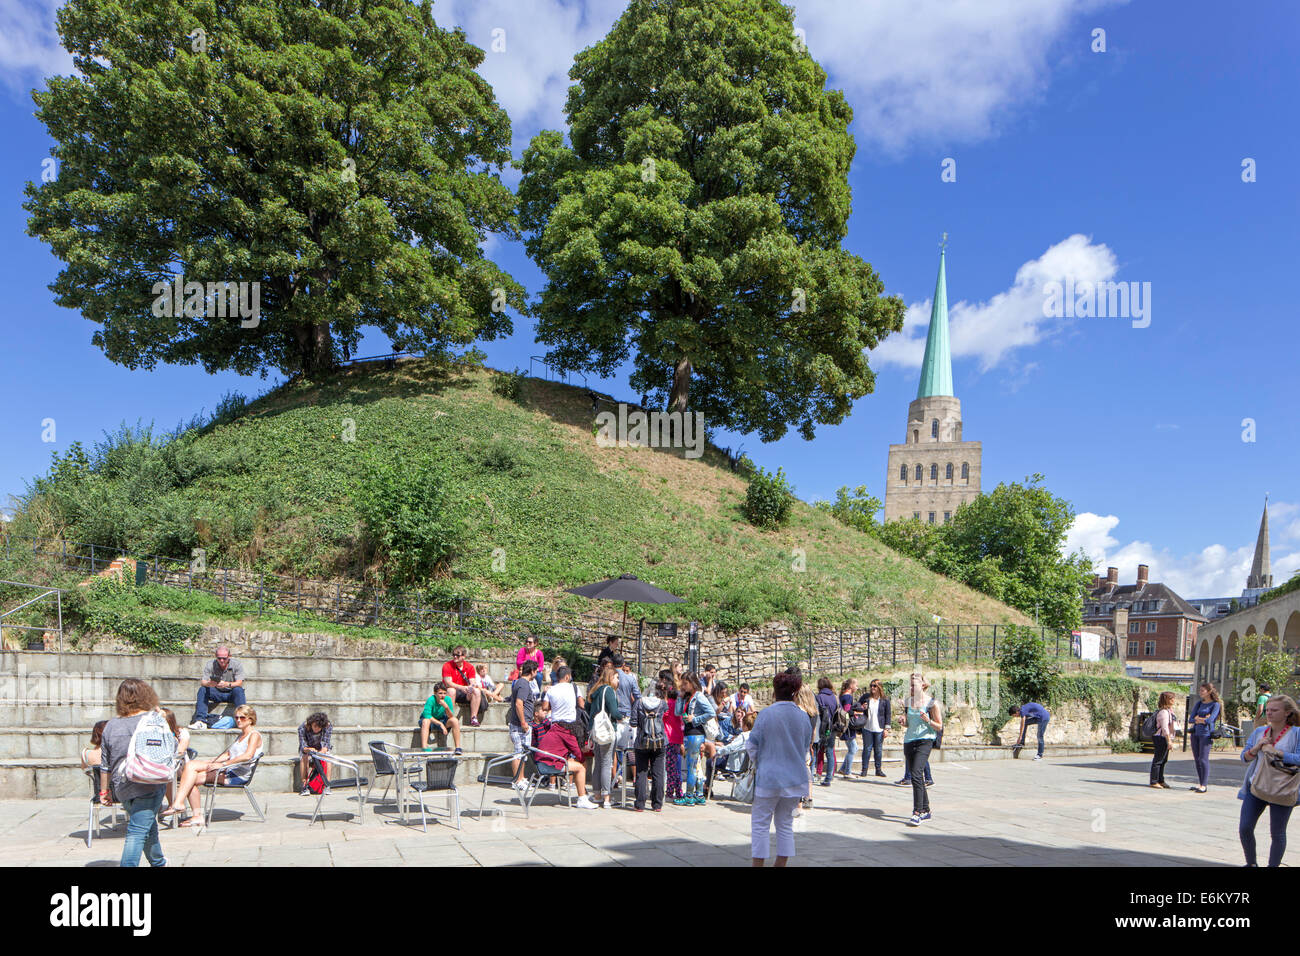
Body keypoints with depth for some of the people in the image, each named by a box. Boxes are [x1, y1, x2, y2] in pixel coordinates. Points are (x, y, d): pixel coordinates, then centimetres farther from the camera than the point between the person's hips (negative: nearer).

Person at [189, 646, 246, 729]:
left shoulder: (237, 665, -11)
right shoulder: (209, 665, -7)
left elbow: (239, 683, -22)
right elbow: (203, 682, -15)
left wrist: (227, 684, -42)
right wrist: (209, 684, -40)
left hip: (231, 694, -2)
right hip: (216, 693, 2)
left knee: (238, 690, -34)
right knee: (202, 689, -24)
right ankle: (201, 721, -32)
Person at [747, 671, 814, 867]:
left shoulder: (766, 714, -11)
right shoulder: (803, 716, 1)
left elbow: (752, 746, -6)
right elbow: (806, 747, 12)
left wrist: (758, 765, 13)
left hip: (768, 777, -4)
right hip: (795, 778, 4)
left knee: (760, 824, 5)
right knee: (785, 824, 14)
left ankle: (758, 862, 6)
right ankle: (781, 863, 16)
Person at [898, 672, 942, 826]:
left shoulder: (931, 703, -4)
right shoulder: (908, 702, 11)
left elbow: (939, 727, -1)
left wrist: (928, 721, -20)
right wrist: (903, 720, 0)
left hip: (924, 741, -6)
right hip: (909, 741, 6)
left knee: (916, 775, -19)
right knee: (917, 777, 11)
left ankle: (917, 813, -19)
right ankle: (925, 810, 22)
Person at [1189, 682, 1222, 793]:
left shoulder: (1215, 704, -3)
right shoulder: (1199, 703, 15)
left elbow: (1209, 720, -14)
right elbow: (1191, 719, 8)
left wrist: (1198, 719, -1)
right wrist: (1203, 719, -6)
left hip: (1206, 734, -7)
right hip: (1195, 733, 7)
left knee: (1203, 759, -10)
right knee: (1197, 759, 8)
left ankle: (1204, 785, -7)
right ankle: (1200, 783, 16)